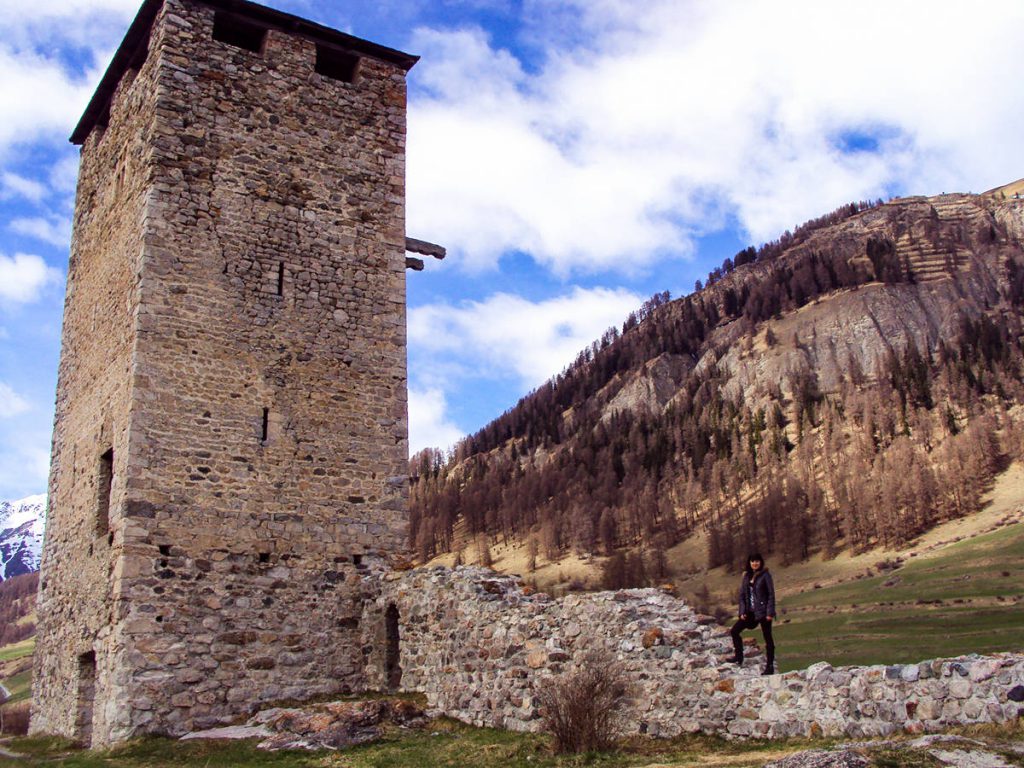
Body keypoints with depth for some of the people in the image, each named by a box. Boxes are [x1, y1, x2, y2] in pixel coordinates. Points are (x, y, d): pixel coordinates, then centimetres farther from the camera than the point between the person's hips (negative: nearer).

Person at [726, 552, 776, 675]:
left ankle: (770, 666, 8)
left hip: (763, 611, -6)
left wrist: (770, 612, -14)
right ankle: (739, 656, 14)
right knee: (735, 630, 1)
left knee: (767, 638, 2)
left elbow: (771, 594, -8)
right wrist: (742, 611, 1)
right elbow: (742, 595, 10)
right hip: (750, 612, 6)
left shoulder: (765, 575, -6)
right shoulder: (746, 576, 9)